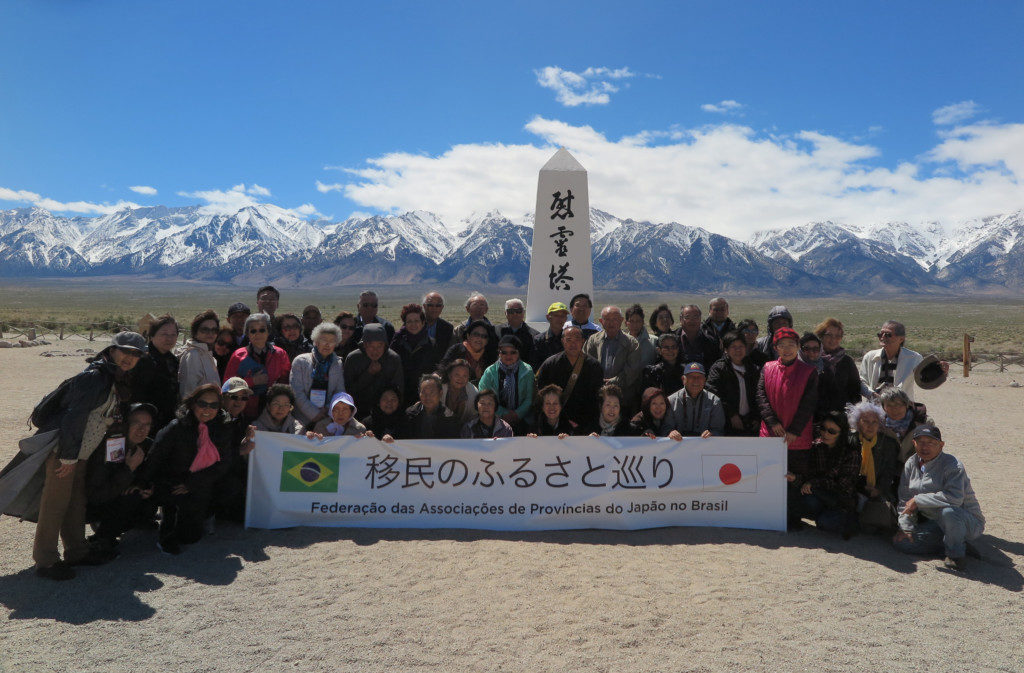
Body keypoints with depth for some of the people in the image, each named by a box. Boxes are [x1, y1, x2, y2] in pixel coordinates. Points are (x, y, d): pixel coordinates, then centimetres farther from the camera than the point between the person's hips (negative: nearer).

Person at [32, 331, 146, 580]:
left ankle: (77, 551, 27)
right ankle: (45, 560, 6)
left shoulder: (117, 382, 12)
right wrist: (68, 457, -20)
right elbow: (74, 417, -23)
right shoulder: (95, 377, -19)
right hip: (62, 450, -10)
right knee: (55, 502, -4)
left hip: (78, 452, 10)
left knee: (76, 501, 16)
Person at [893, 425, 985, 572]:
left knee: (948, 511, -40)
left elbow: (955, 497, -35)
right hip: (935, 523, 6)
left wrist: (918, 500, -28)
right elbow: (904, 499, 8)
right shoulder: (911, 463, 4)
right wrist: (906, 527, -2)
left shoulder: (952, 465, -17)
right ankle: (949, 545, 4)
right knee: (901, 542, -12)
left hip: (968, 522, -6)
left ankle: (956, 553, -14)